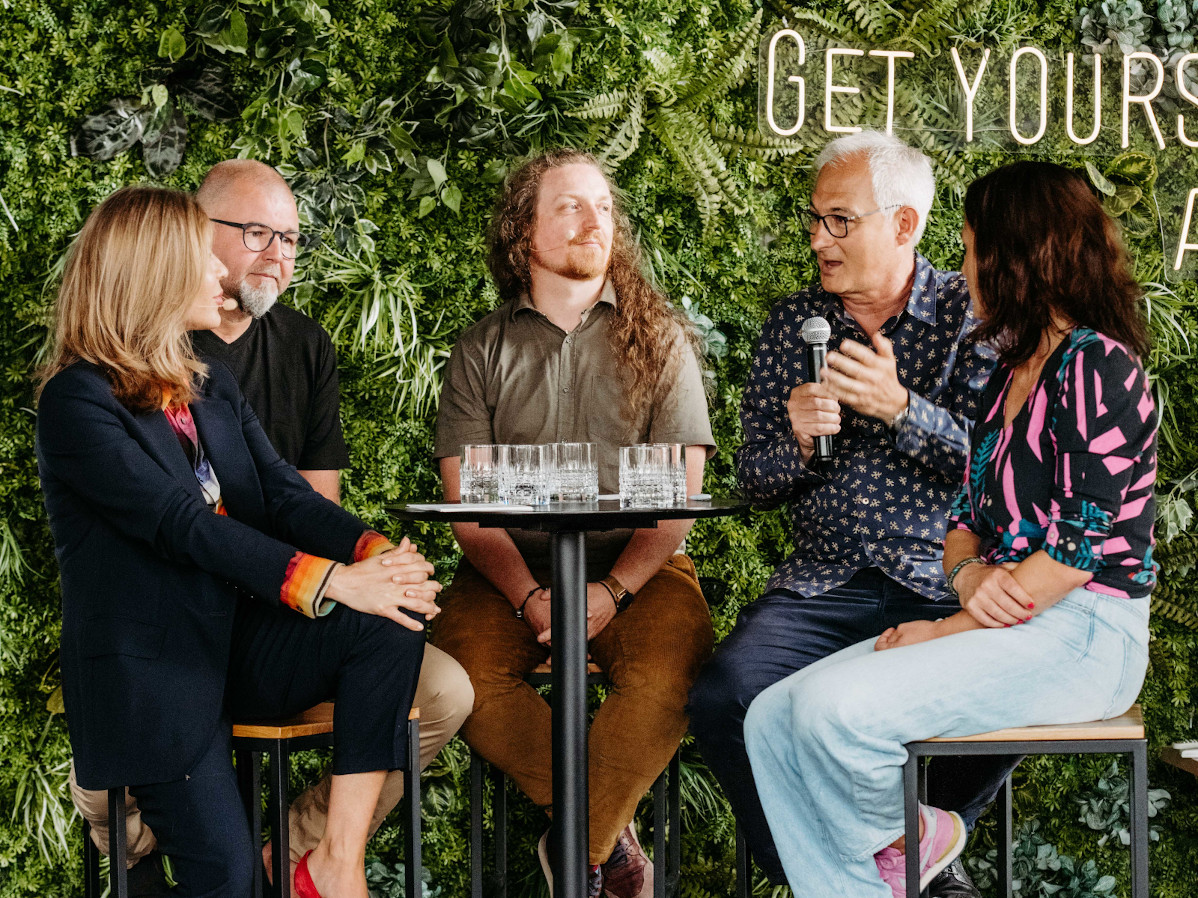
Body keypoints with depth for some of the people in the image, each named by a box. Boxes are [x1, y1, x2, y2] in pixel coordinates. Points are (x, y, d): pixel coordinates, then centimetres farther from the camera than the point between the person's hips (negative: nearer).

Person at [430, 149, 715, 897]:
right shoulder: (483, 352, 10)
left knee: (669, 671, -32)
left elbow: (680, 493, 1)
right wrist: (530, 596, -16)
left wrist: (613, 590, -15)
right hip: (513, 566, 1)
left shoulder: (659, 339, 9)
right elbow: (467, 502, 1)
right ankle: (610, 830, -13)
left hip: (638, 560, -1)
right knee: (463, 669, -29)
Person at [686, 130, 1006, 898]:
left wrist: (901, 409, -20)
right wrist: (798, 441, -9)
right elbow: (754, 480, 13)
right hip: (823, 584, 2)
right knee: (723, 699, -25)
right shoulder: (794, 323, 14)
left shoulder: (970, 311, 4)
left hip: (943, 584, -2)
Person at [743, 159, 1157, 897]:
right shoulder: (1013, 374, 18)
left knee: (836, 706, -26)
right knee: (774, 719, -6)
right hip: (1006, 623, 9)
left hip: (1080, 639, -9)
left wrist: (948, 630, -15)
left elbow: (1082, 546, -19)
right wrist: (968, 574, -8)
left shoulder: (1095, 367, -12)